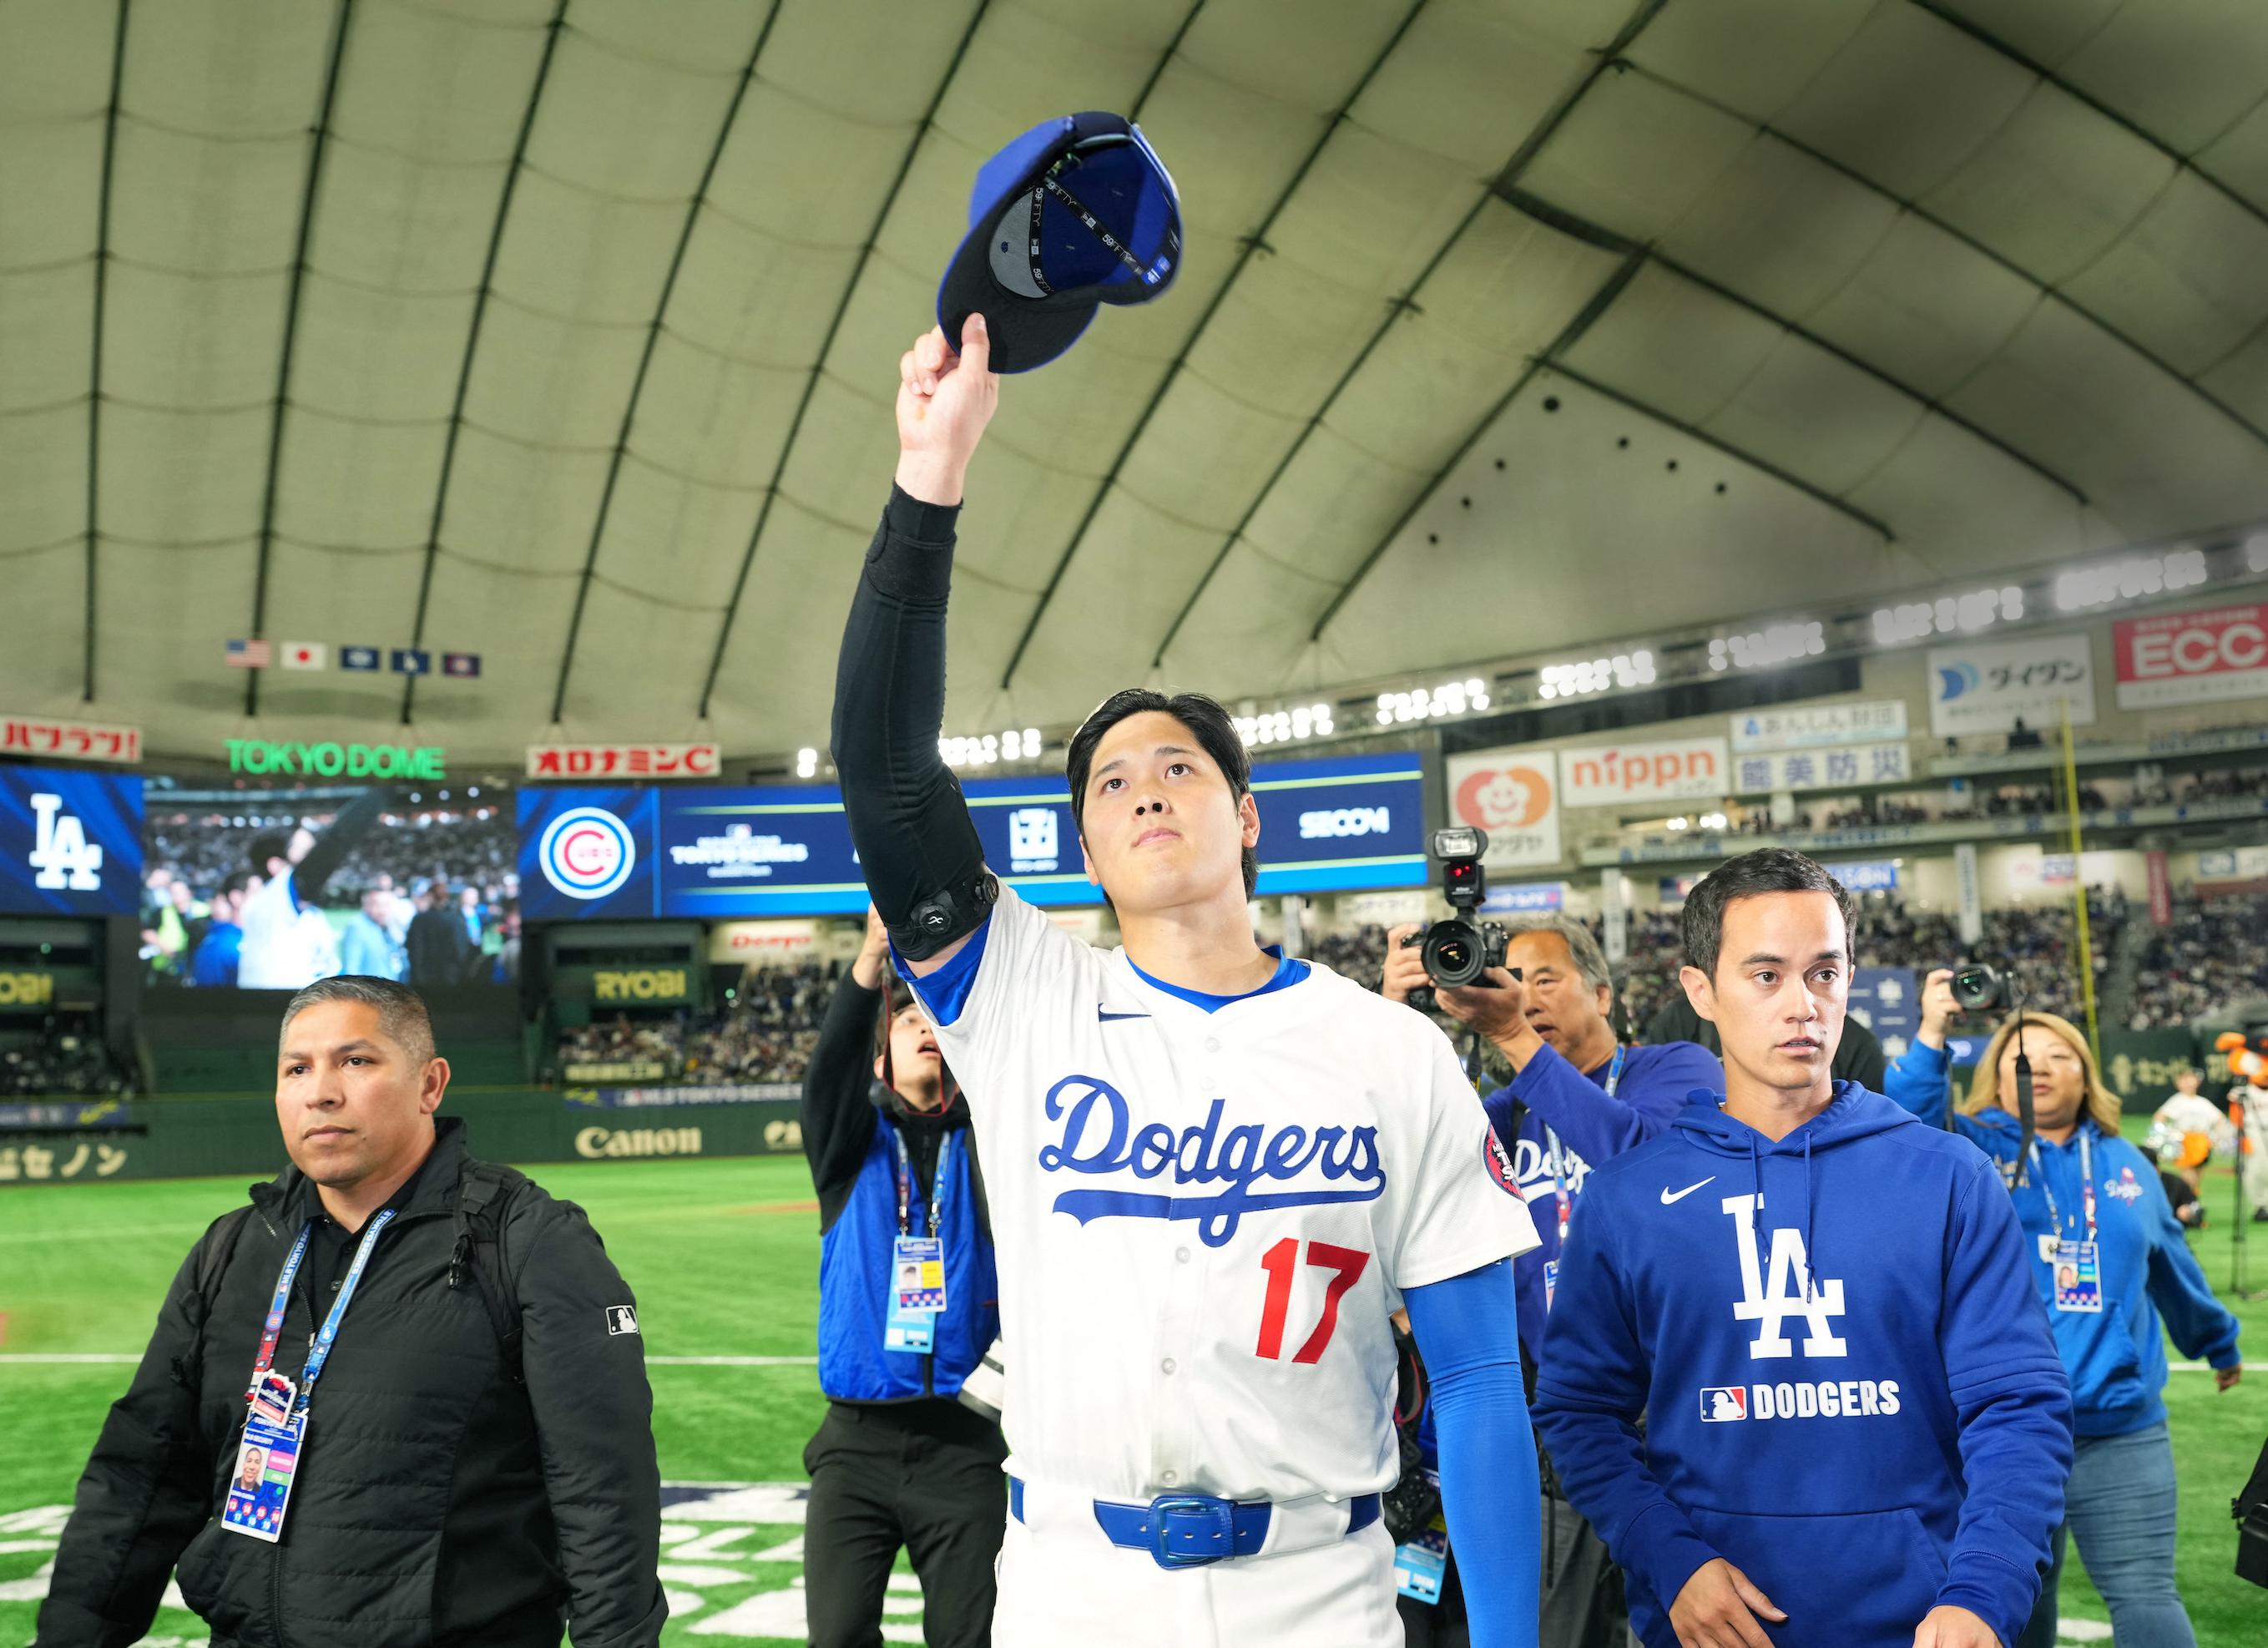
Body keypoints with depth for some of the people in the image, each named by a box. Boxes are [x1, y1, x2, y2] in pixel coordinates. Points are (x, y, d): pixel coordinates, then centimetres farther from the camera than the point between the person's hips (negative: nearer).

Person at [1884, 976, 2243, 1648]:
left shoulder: (2124, 1162, 10)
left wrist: (2217, 1338, 37)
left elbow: (2172, 1262, 25)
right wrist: (1930, 1038, -32)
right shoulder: (1969, 1152, -2)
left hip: (2122, 1430, 2)